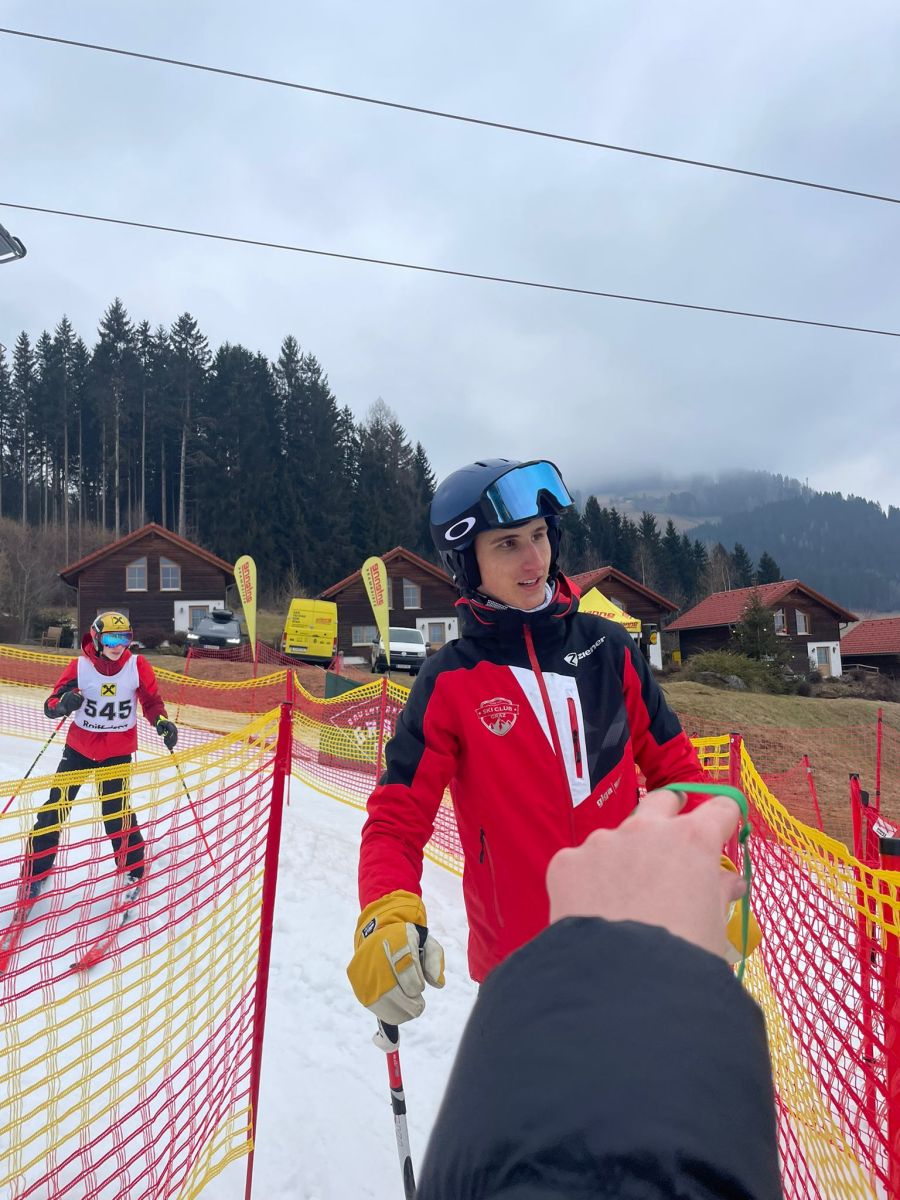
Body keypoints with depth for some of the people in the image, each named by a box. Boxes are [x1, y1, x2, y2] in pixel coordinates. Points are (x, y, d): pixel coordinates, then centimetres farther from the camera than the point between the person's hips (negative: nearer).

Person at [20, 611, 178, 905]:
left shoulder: (137, 666, -11)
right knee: (56, 807, 5)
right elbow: (50, 706, -9)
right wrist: (63, 703, -32)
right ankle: (35, 871, 24)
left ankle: (132, 869, 20)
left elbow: (151, 700, 0)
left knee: (116, 811, -1)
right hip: (79, 746, 1)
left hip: (118, 750, -1)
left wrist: (162, 722, -19)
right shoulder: (80, 666, -12)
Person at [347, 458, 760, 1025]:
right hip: (521, 962, -2)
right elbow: (397, 821, -10)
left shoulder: (607, 647, -4)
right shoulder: (450, 683, -11)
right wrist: (388, 918, -28)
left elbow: (673, 766, 5)